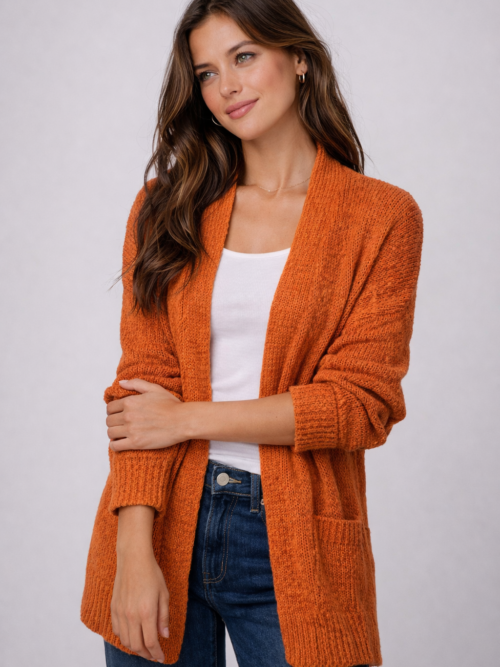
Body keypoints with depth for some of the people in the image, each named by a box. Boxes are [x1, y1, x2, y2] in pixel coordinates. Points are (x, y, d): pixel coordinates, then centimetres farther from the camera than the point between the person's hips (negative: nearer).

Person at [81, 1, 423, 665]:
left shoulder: (381, 217, -2)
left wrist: (189, 419, -10)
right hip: (164, 524, 2)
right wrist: (134, 553, -12)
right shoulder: (167, 207, 5)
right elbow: (143, 383, -2)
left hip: (291, 546, -2)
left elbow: (363, 401, -8)